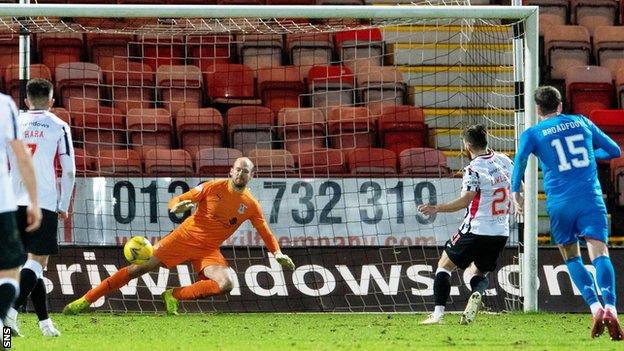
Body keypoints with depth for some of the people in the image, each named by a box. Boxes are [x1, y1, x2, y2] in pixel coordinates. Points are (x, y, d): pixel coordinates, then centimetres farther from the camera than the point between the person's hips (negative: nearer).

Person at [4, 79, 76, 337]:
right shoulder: (58, 126, 2)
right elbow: (69, 170, -1)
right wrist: (64, 205, 8)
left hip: (15, 202, 4)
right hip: (44, 203, -4)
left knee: (33, 259, 15)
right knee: (38, 260, -3)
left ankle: (44, 321, 17)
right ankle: (11, 311, -25)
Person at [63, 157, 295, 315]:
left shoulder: (251, 206, -1)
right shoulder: (213, 188, -6)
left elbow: (266, 234, 10)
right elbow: (174, 203, -2)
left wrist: (278, 253, -8)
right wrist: (178, 206, -26)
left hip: (209, 250, 2)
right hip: (185, 237, -2)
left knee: (225, 284, -25)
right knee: (140, 268, -10)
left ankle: (174, 296, -12)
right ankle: (86, 300, -5)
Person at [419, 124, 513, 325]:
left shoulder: (473, 169, -15)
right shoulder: (504, 161, 5)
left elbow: (465, 200, -25)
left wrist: (437, 209, -22)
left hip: (476, 230, -6)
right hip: (501, 232, 6)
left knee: (445, 264, 10)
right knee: (478, 272, 22)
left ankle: (438, 313, -2)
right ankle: (477, 294, -13)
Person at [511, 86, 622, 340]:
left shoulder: (533, 133, 8)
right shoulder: (582, 122, 16)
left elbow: (521, 158, -11)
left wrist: (515, 192, -4)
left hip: (560, 203, -1)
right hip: (591, 198, 1)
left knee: (571, 257, 14)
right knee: (599, 253, -10)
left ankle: (595, 307, -5)